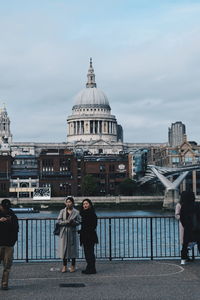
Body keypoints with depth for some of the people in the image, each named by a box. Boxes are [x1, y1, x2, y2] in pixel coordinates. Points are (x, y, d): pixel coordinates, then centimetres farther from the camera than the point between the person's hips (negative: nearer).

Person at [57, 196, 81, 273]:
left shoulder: (76, 212, 4)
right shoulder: (62, 211, 8)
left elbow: (78, 222, -1)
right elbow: (59, 221, -1)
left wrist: (73, 222, -21)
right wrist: (67, 222, -16)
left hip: (72, 232, -1)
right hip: (64, 232, 1)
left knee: (73, 249, 1)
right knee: (64, 249, 0)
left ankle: (73, 266, 12)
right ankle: (64, 266, 8)